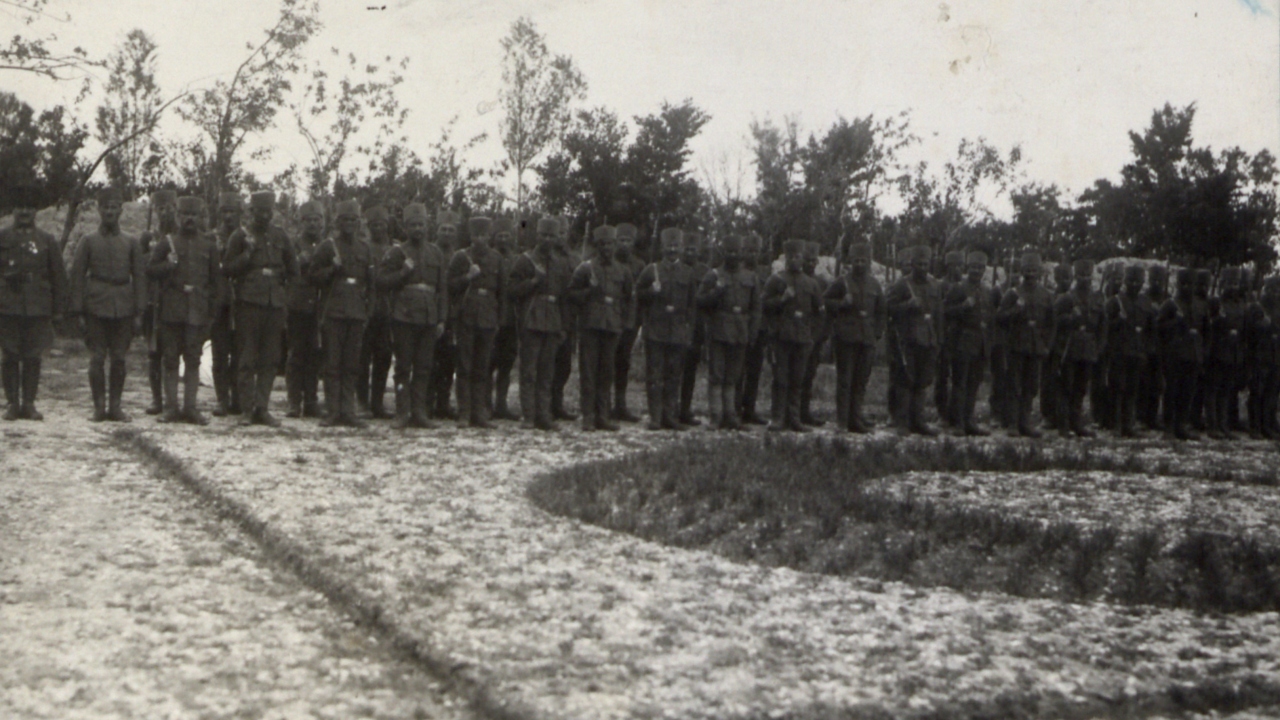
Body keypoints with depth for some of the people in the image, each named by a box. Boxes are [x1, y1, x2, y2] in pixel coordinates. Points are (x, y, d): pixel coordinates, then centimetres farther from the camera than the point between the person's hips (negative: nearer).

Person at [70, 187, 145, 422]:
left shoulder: (132, 243, 10)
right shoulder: (89, 242, 6)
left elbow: (139, 277, 8)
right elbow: (76, 277, 5)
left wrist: (138, 312, 1)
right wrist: (79, 311, -2)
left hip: (123, 308, 1)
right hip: (96, 308, -1)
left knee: (119, 359, 3)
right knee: (97, 359, -2)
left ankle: (115, 406, 11)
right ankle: (99, 406, 5)